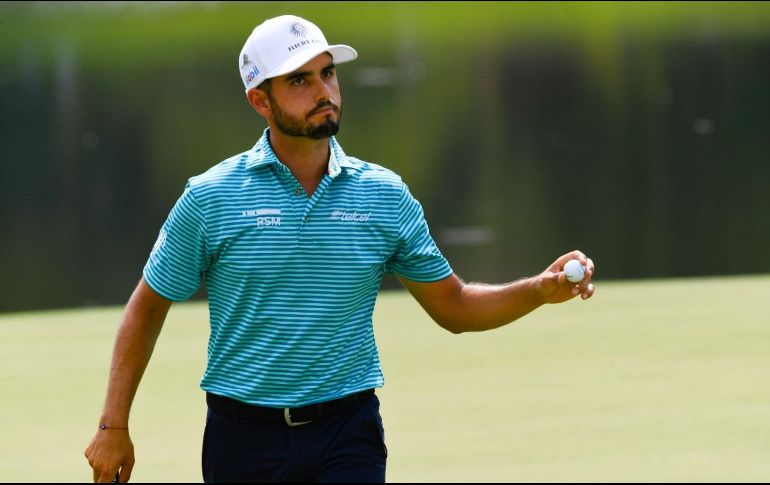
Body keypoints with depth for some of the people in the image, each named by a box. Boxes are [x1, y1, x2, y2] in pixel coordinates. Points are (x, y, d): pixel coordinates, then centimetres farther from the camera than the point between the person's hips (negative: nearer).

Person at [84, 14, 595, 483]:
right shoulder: (210, 198, -3)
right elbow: (148, 307, 6)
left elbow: (454, 306, 11)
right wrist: (114, 425, 3)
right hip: (243, 437, 0)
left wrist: (542, 289, -6)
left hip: (347, 440, 0)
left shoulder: (385, 195, 3)